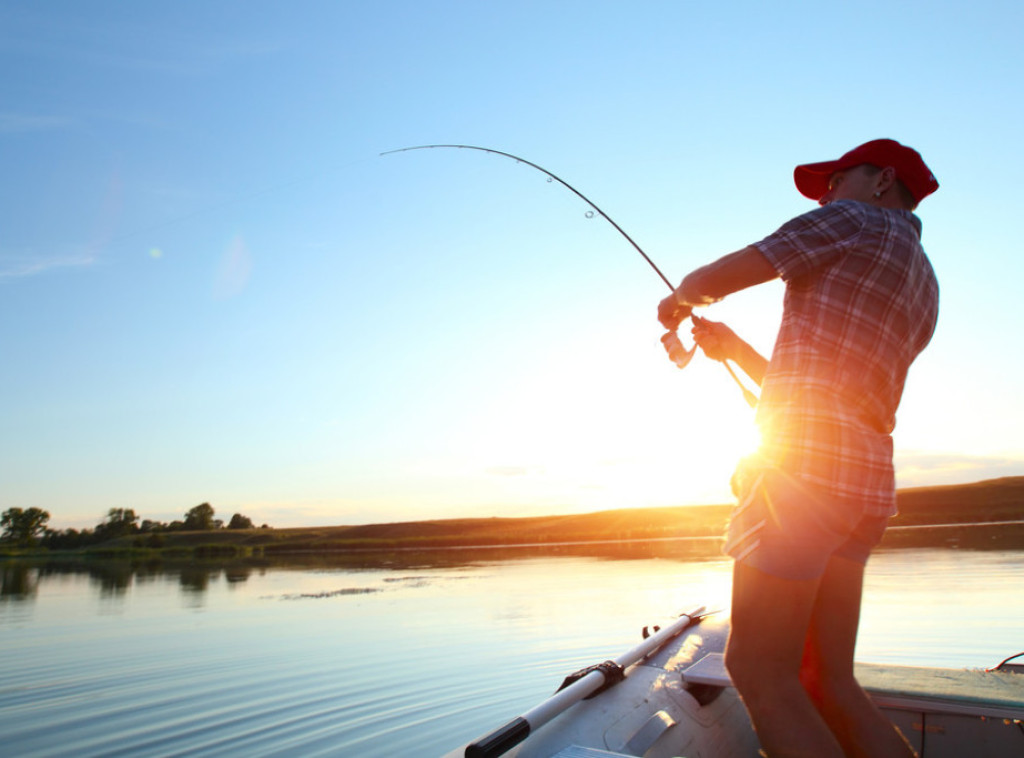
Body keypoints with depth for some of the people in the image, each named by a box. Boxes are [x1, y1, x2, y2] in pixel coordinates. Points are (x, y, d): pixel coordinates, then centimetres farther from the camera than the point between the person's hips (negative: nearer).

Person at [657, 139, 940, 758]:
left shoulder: (856, 219, 4)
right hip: (868, 480, 9)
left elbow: (712, 280, 1)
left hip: (805, 461, -9)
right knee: (828, 683, 11)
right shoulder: (922, 287, 28)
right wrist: (734, 348, 27)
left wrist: (680, 300, 22)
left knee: (759, 669, -8)